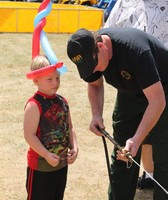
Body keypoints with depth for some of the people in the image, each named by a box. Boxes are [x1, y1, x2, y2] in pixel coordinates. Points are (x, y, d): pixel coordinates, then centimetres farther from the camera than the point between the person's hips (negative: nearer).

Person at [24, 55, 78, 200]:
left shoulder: (62, 102, 3)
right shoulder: (34, 105, -19)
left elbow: (69, 128, 10)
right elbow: (30, 135, -21)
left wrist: (74, 148, -4)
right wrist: (47, 155, -24)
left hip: (62, 163, 7)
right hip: (41, 166, -7)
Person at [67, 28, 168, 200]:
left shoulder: (135, 48, -38)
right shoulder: (89, 50, -18)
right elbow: (95, 84, 4)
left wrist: (136, 140, -44)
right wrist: (96, 115, -14)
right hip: (130, 92, 6)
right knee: (121, 156, 4)